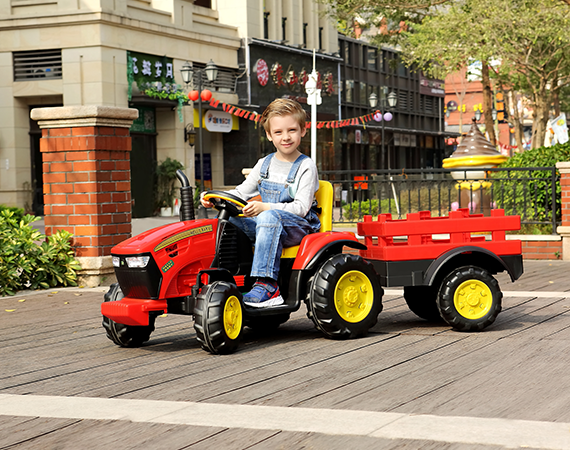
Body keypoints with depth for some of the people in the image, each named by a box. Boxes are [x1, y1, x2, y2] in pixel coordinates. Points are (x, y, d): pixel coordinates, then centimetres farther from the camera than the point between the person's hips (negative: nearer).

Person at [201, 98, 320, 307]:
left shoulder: (306, 166, -5)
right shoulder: (264, 164, 14)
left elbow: (301, 207, -14)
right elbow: (241, 192, 16)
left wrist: (264, 207, -27)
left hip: (300, 226, -7)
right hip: (268, 227, 7)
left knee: (269, 217, -38)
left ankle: (267, 285, -45)